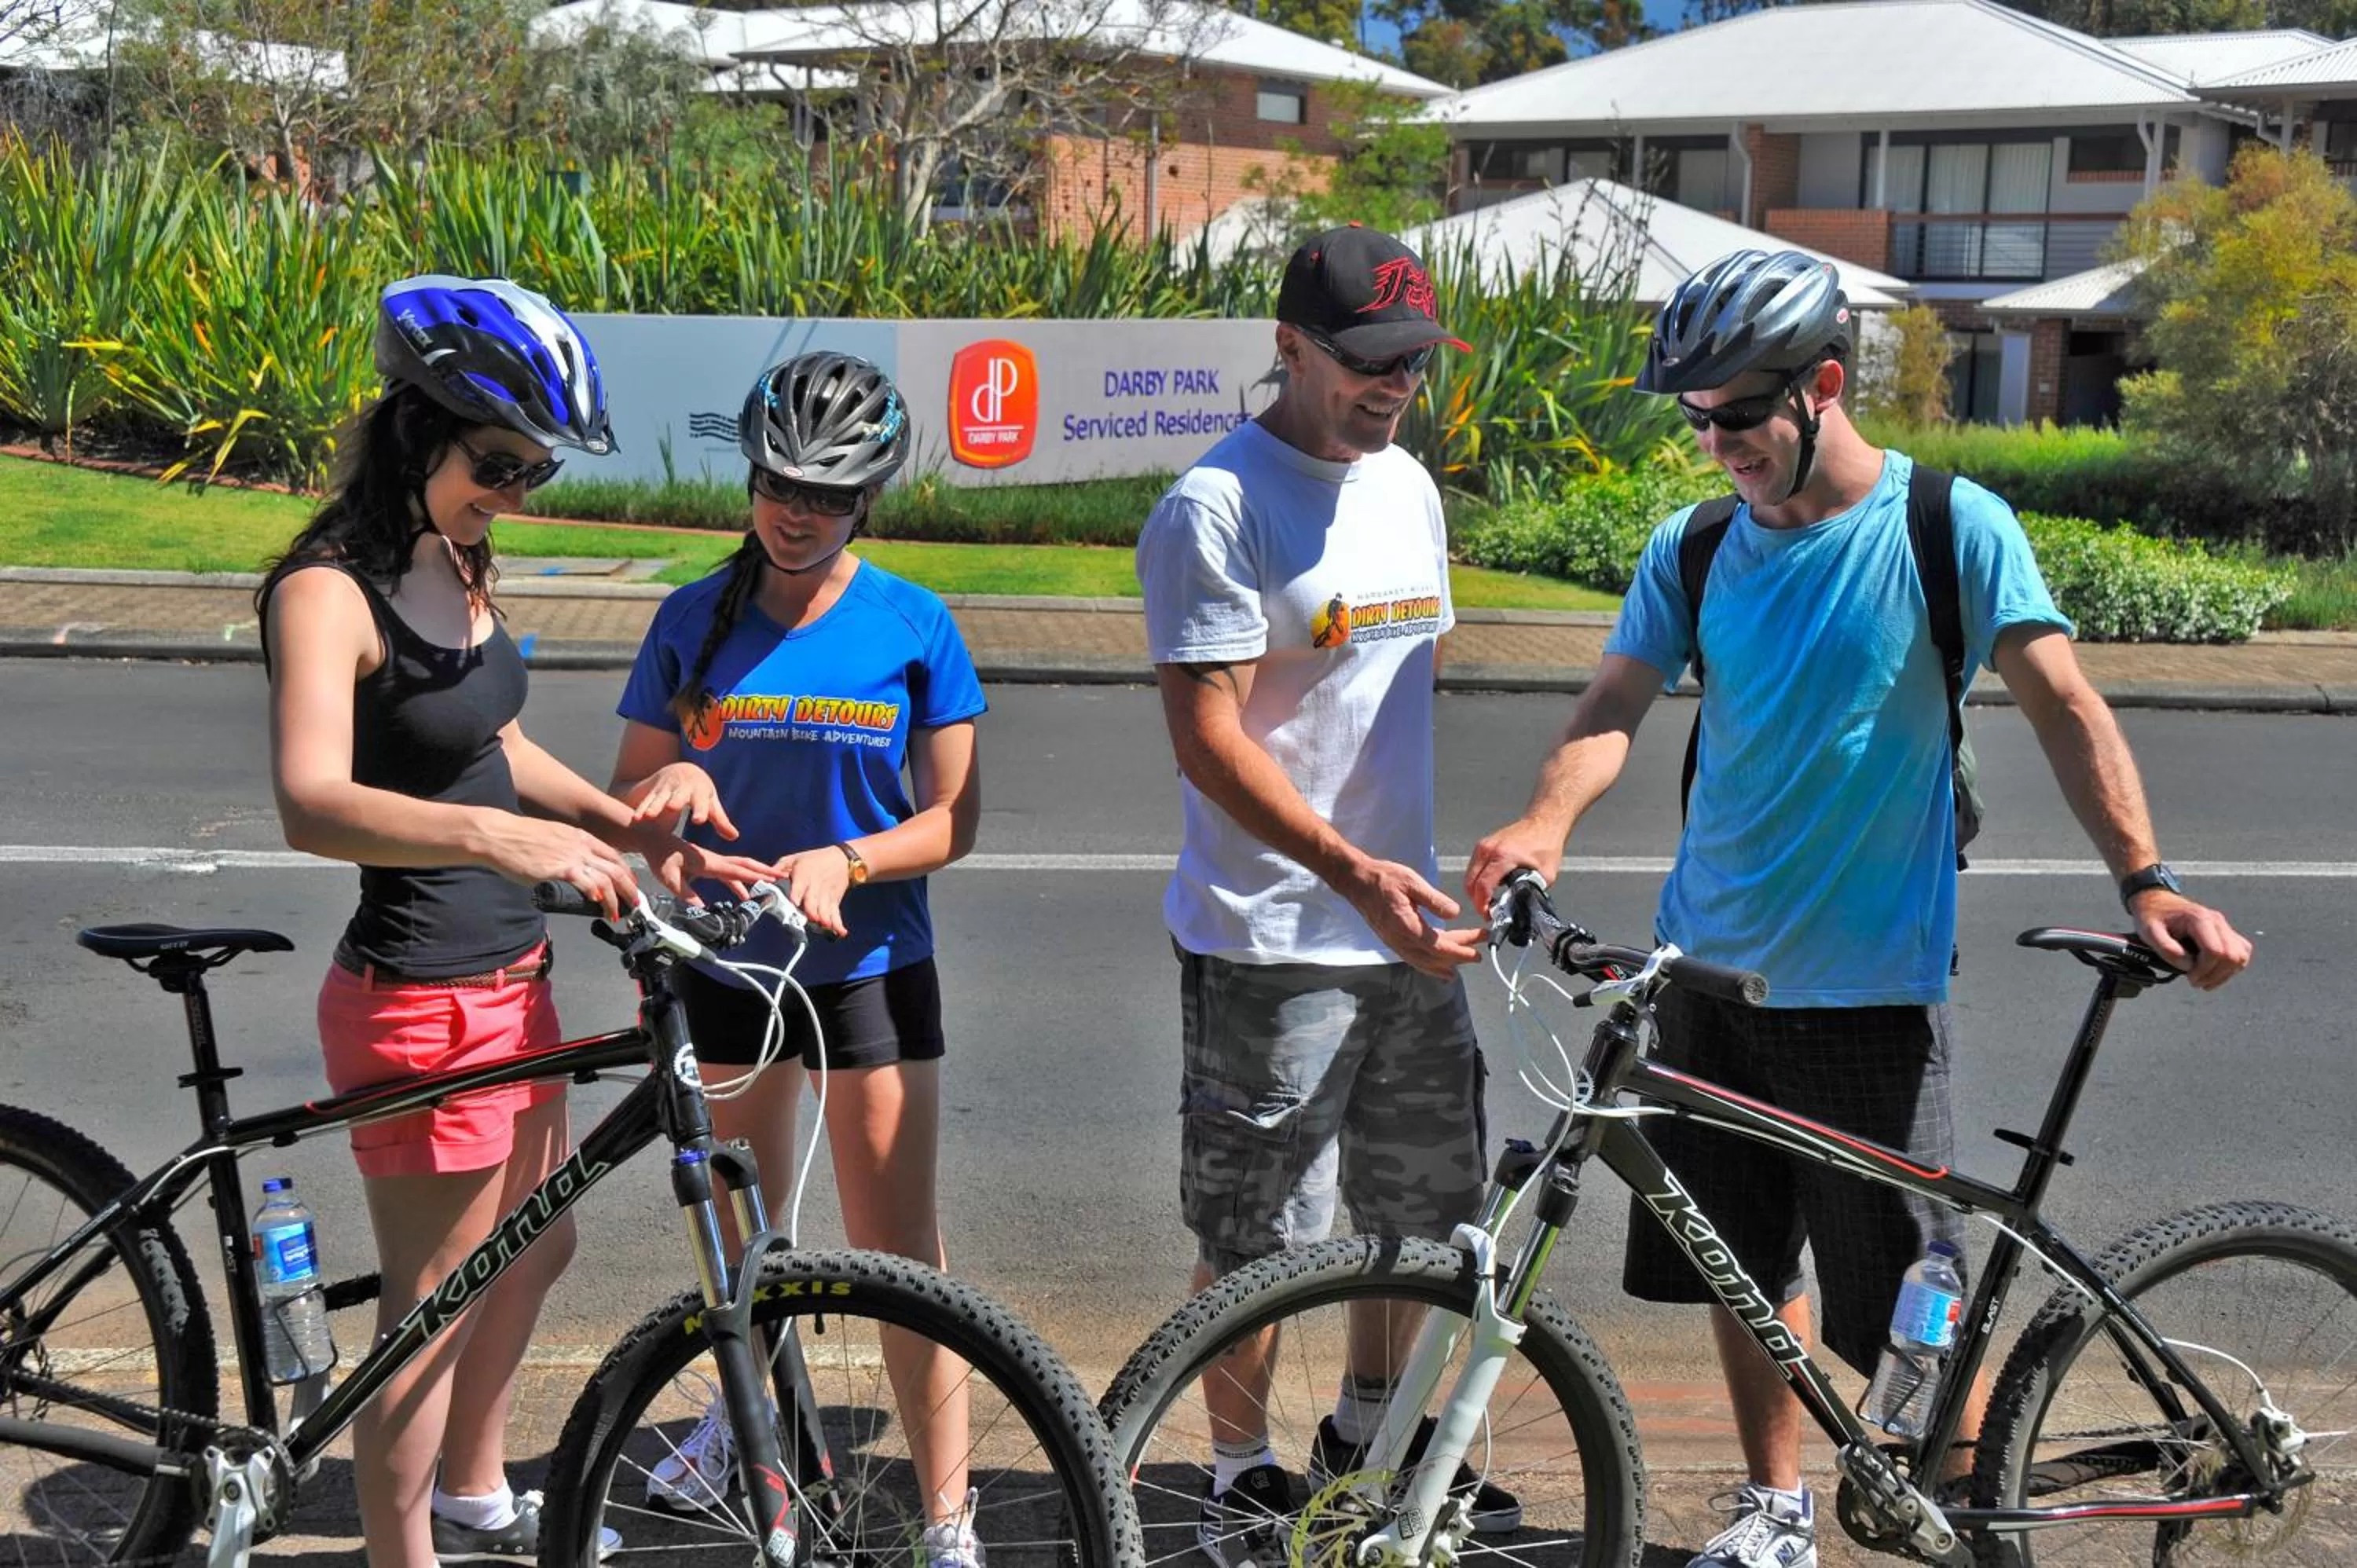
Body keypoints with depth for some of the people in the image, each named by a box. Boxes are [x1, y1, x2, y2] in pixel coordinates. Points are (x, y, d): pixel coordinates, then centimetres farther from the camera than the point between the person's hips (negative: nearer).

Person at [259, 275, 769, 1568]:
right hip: (419, 1003, -10)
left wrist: (637, 831, 7)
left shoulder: (455, 559, 6)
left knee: (537, 1248, 25)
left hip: (509, 975, 10)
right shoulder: (329, 591, -21)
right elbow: (312, 805, -37)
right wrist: (502, 835, -51)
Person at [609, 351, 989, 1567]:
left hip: (870, 966, -3)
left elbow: (952, 818, -5)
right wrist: (669, 784, -20)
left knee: (899, 1253, -2)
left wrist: (841, 860, -23)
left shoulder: (914, 627, -6)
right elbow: (627, 797, 4)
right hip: (725, 961, 3)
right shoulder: (694, 621, 0)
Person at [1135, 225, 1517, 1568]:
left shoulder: (1409, 488, 11)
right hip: (1270, 940, -8)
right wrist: (1351, 869, -29)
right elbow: (1209, 737, -20)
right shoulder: (1220, 508, -14)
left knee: (1426, 1207, 18)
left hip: (1409, 924, 8)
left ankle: (1371, 1431, 38)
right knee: (1256, 1234, 3)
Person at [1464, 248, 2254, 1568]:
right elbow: (1618, 706, -7)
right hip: (1714, 966, 5)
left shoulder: (1952, 529, -8)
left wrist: (2144, 878, -27)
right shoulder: (1696, 546, 4)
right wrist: (1548, 820, -28)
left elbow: (2063, 703, -13)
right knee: (1745, 1263, 15)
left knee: (1908, 1306, 1)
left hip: (1868, 982, -4)